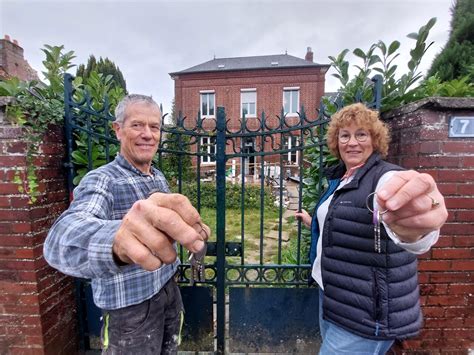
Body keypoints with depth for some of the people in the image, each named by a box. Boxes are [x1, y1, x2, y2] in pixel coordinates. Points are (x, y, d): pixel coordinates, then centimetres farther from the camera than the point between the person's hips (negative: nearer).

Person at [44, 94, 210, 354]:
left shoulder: (159, 177, 1)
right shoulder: (101, 180, -21)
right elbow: (62, 236, -41)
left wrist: (191, 229, -4)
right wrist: (117, 240, -63)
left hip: (168, 286, 7)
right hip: (131, 303, -6)